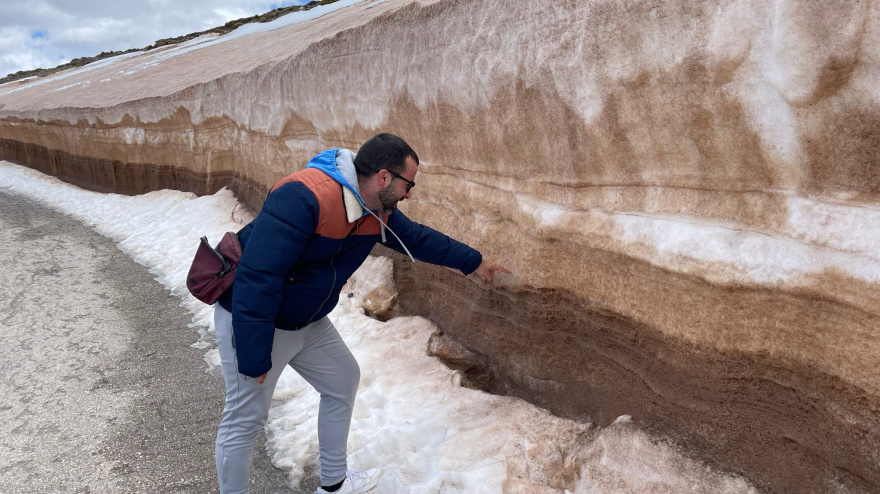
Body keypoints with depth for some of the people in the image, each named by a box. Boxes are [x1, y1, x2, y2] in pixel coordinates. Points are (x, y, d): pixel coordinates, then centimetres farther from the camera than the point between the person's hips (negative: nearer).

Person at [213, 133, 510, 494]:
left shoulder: (376, 211, -4)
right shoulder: (303, 197, -33)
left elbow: (417, 237, 14)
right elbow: (257, 277, -34)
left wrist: (473, 262, 20)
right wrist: (254, 359, -29)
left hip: (308, 322, 9)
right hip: (252, 320, -9)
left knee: (343, 381, 17)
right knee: (246, 419, 1)